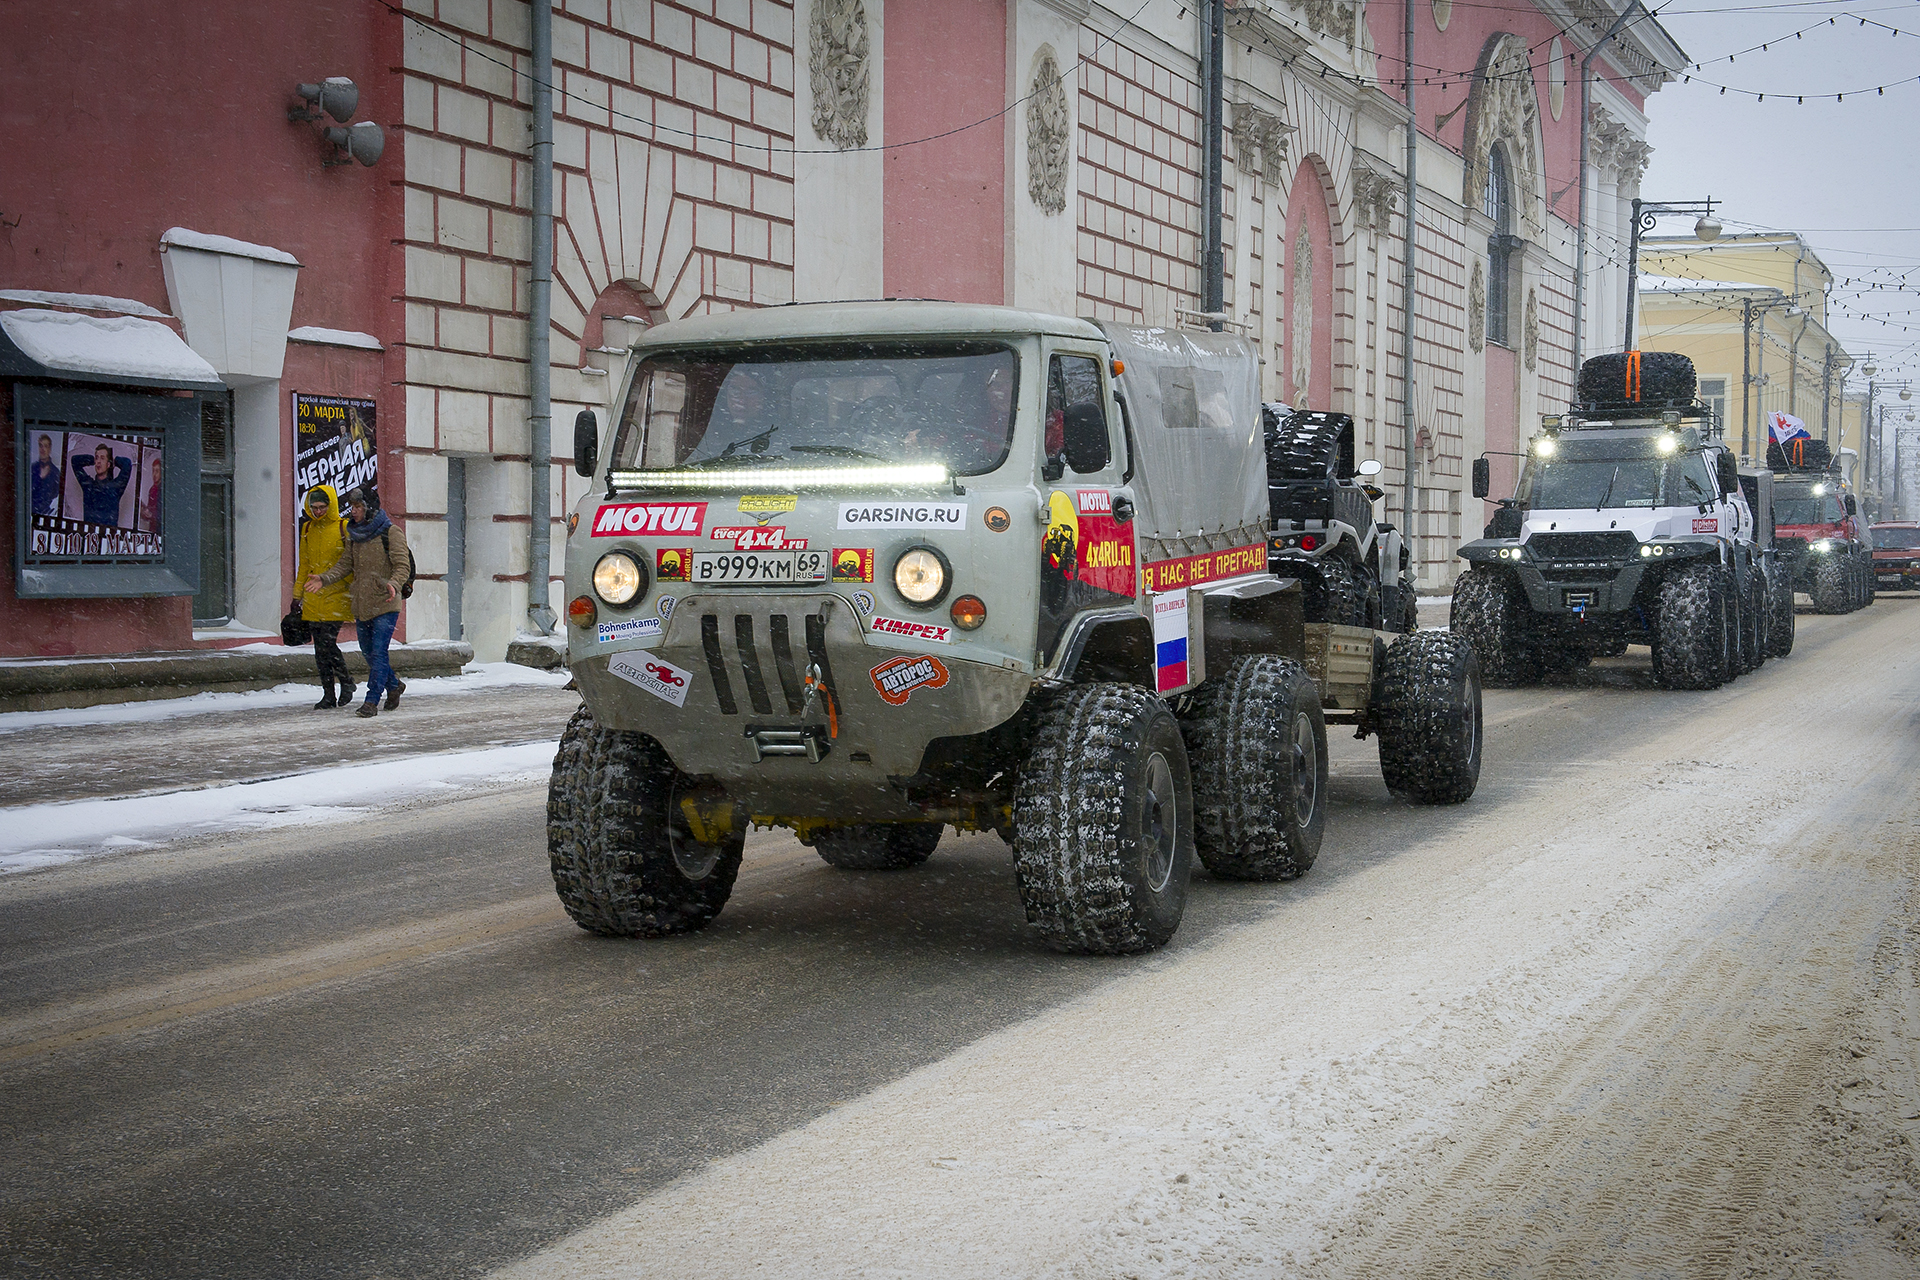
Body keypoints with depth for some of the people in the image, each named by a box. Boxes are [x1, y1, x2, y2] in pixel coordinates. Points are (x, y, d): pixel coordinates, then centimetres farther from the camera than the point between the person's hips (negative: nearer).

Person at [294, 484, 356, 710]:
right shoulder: (308, 529, 13)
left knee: (327, 642, -13)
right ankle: (329, 695, 12)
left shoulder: (344, 527, -4)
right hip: (313, 598, 6)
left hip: (336, 595, -5)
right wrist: (298, 596, 17)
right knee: (320, 648, 5)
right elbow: (304, 564, 19)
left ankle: (346, 683, 8)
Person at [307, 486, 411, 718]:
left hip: (385, 604, -7)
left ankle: (372, 700, -9)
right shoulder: (354, 533, 12)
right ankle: (393, 685, 35)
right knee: (369, 653, 15)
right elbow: (346, 564, 14)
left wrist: (393, 585, -31)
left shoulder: (390, 532, -9)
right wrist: (325, 578, -1)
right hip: (361, 605, 7)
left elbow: (403, 565, -12)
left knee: (378, 652, -11)